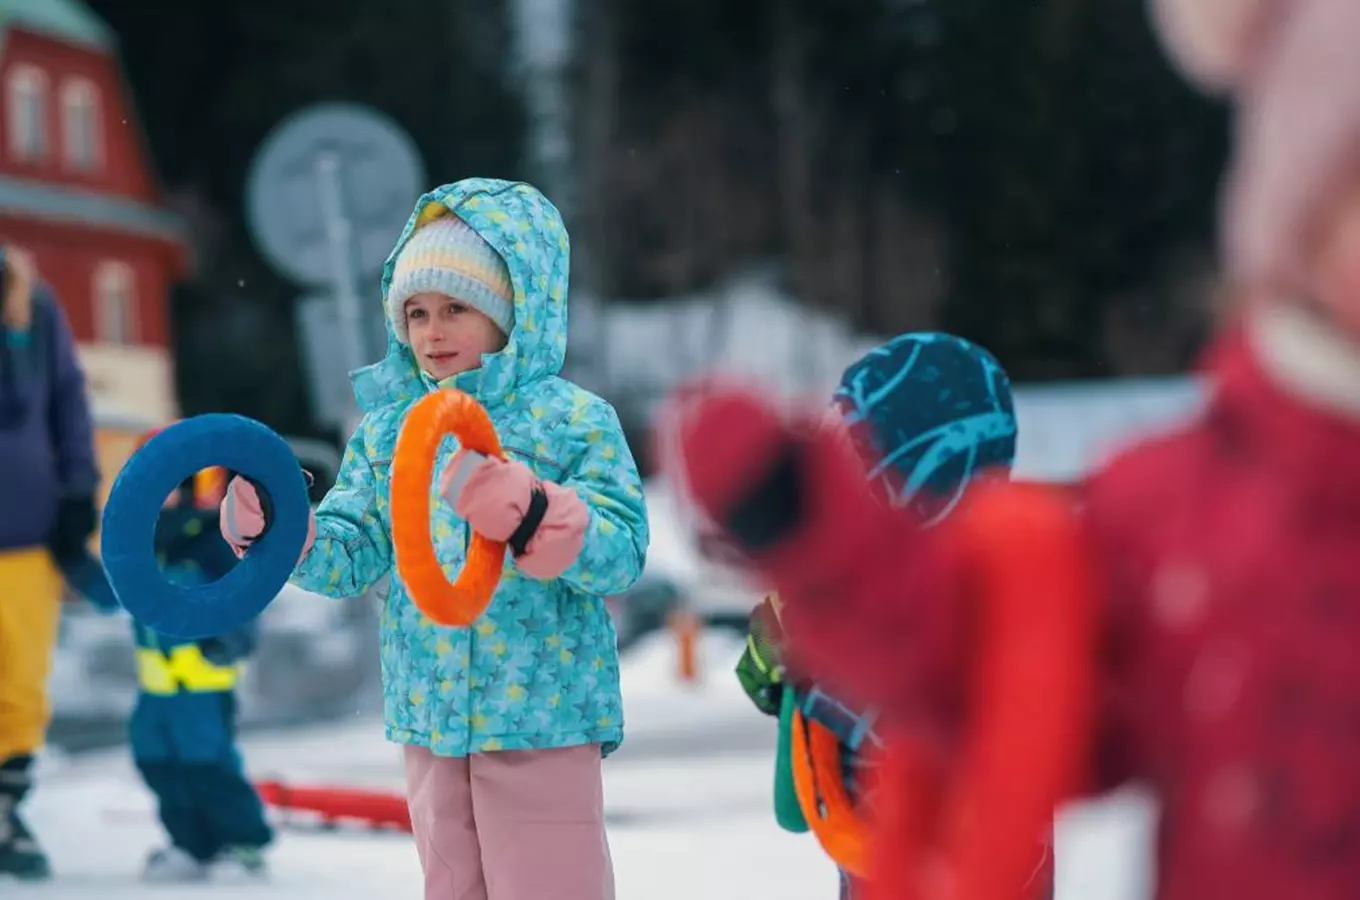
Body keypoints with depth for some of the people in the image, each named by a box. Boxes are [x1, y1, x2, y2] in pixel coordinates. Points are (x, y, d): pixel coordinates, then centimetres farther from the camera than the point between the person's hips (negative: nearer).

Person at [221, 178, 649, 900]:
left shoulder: (573, 420, -7)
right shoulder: (386, 430, 7)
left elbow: (622, 551, -16)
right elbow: (351, 553, 5)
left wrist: (528, 514, -31)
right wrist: (277, 530, -14)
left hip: (542, 722, -5)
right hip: (430, 720, 5)